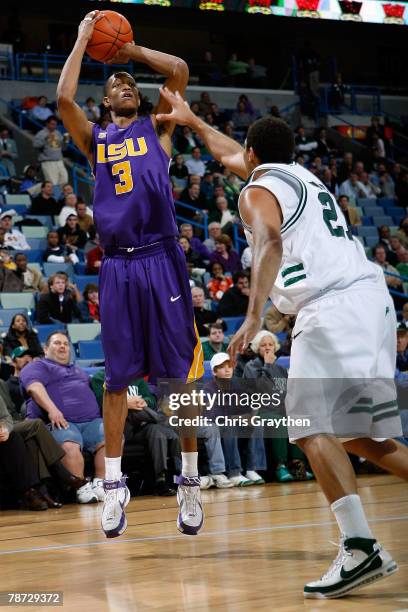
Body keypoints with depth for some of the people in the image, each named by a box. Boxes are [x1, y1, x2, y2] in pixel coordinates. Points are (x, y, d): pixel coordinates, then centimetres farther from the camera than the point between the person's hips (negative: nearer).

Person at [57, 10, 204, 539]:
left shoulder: (157, 127, 14)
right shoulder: (95, 138, 16)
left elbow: (179, 72, 1)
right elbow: (63, 99, -2)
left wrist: (132, 50, 11)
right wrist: (83, 39, 7)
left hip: (161, 260, -1)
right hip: (117, 266, 1)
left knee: (181, 373, -1)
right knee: (117, 378, 4)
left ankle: (189, 481, 8)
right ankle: (114, 484, 12)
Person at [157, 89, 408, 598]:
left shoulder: (258, 190, 3)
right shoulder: (301, 175, 28)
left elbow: (270, 244, -18)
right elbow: (230, 156, 45)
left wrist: (254, 315, -27)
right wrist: (190, 120, 55)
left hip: (332, 307, -9)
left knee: (311, 425, -13)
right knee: (360, 435, 13)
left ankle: (360, 548, -24)